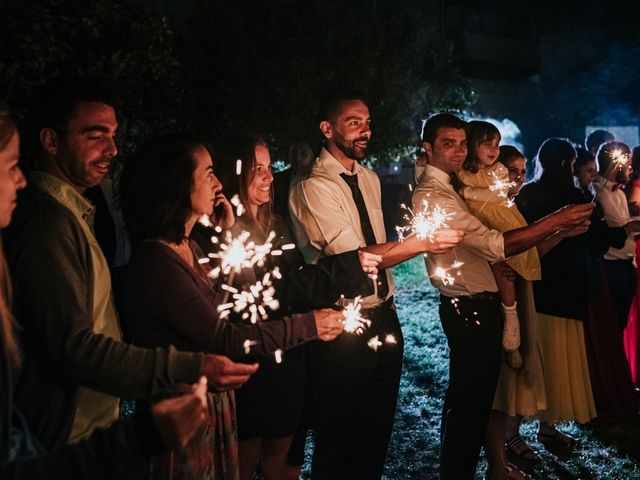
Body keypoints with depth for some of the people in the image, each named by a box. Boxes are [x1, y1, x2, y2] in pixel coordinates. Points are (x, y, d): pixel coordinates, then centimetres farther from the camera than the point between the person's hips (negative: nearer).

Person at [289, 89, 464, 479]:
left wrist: (389, 301, 13)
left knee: (379, 430, 19)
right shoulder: (313, 188, -16)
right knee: (340, 437, 9)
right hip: (346, 328, -7)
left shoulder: (370, 179, 11)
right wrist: (421, 242, -27)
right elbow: (353, 259, -23)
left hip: (384, 319, 8)